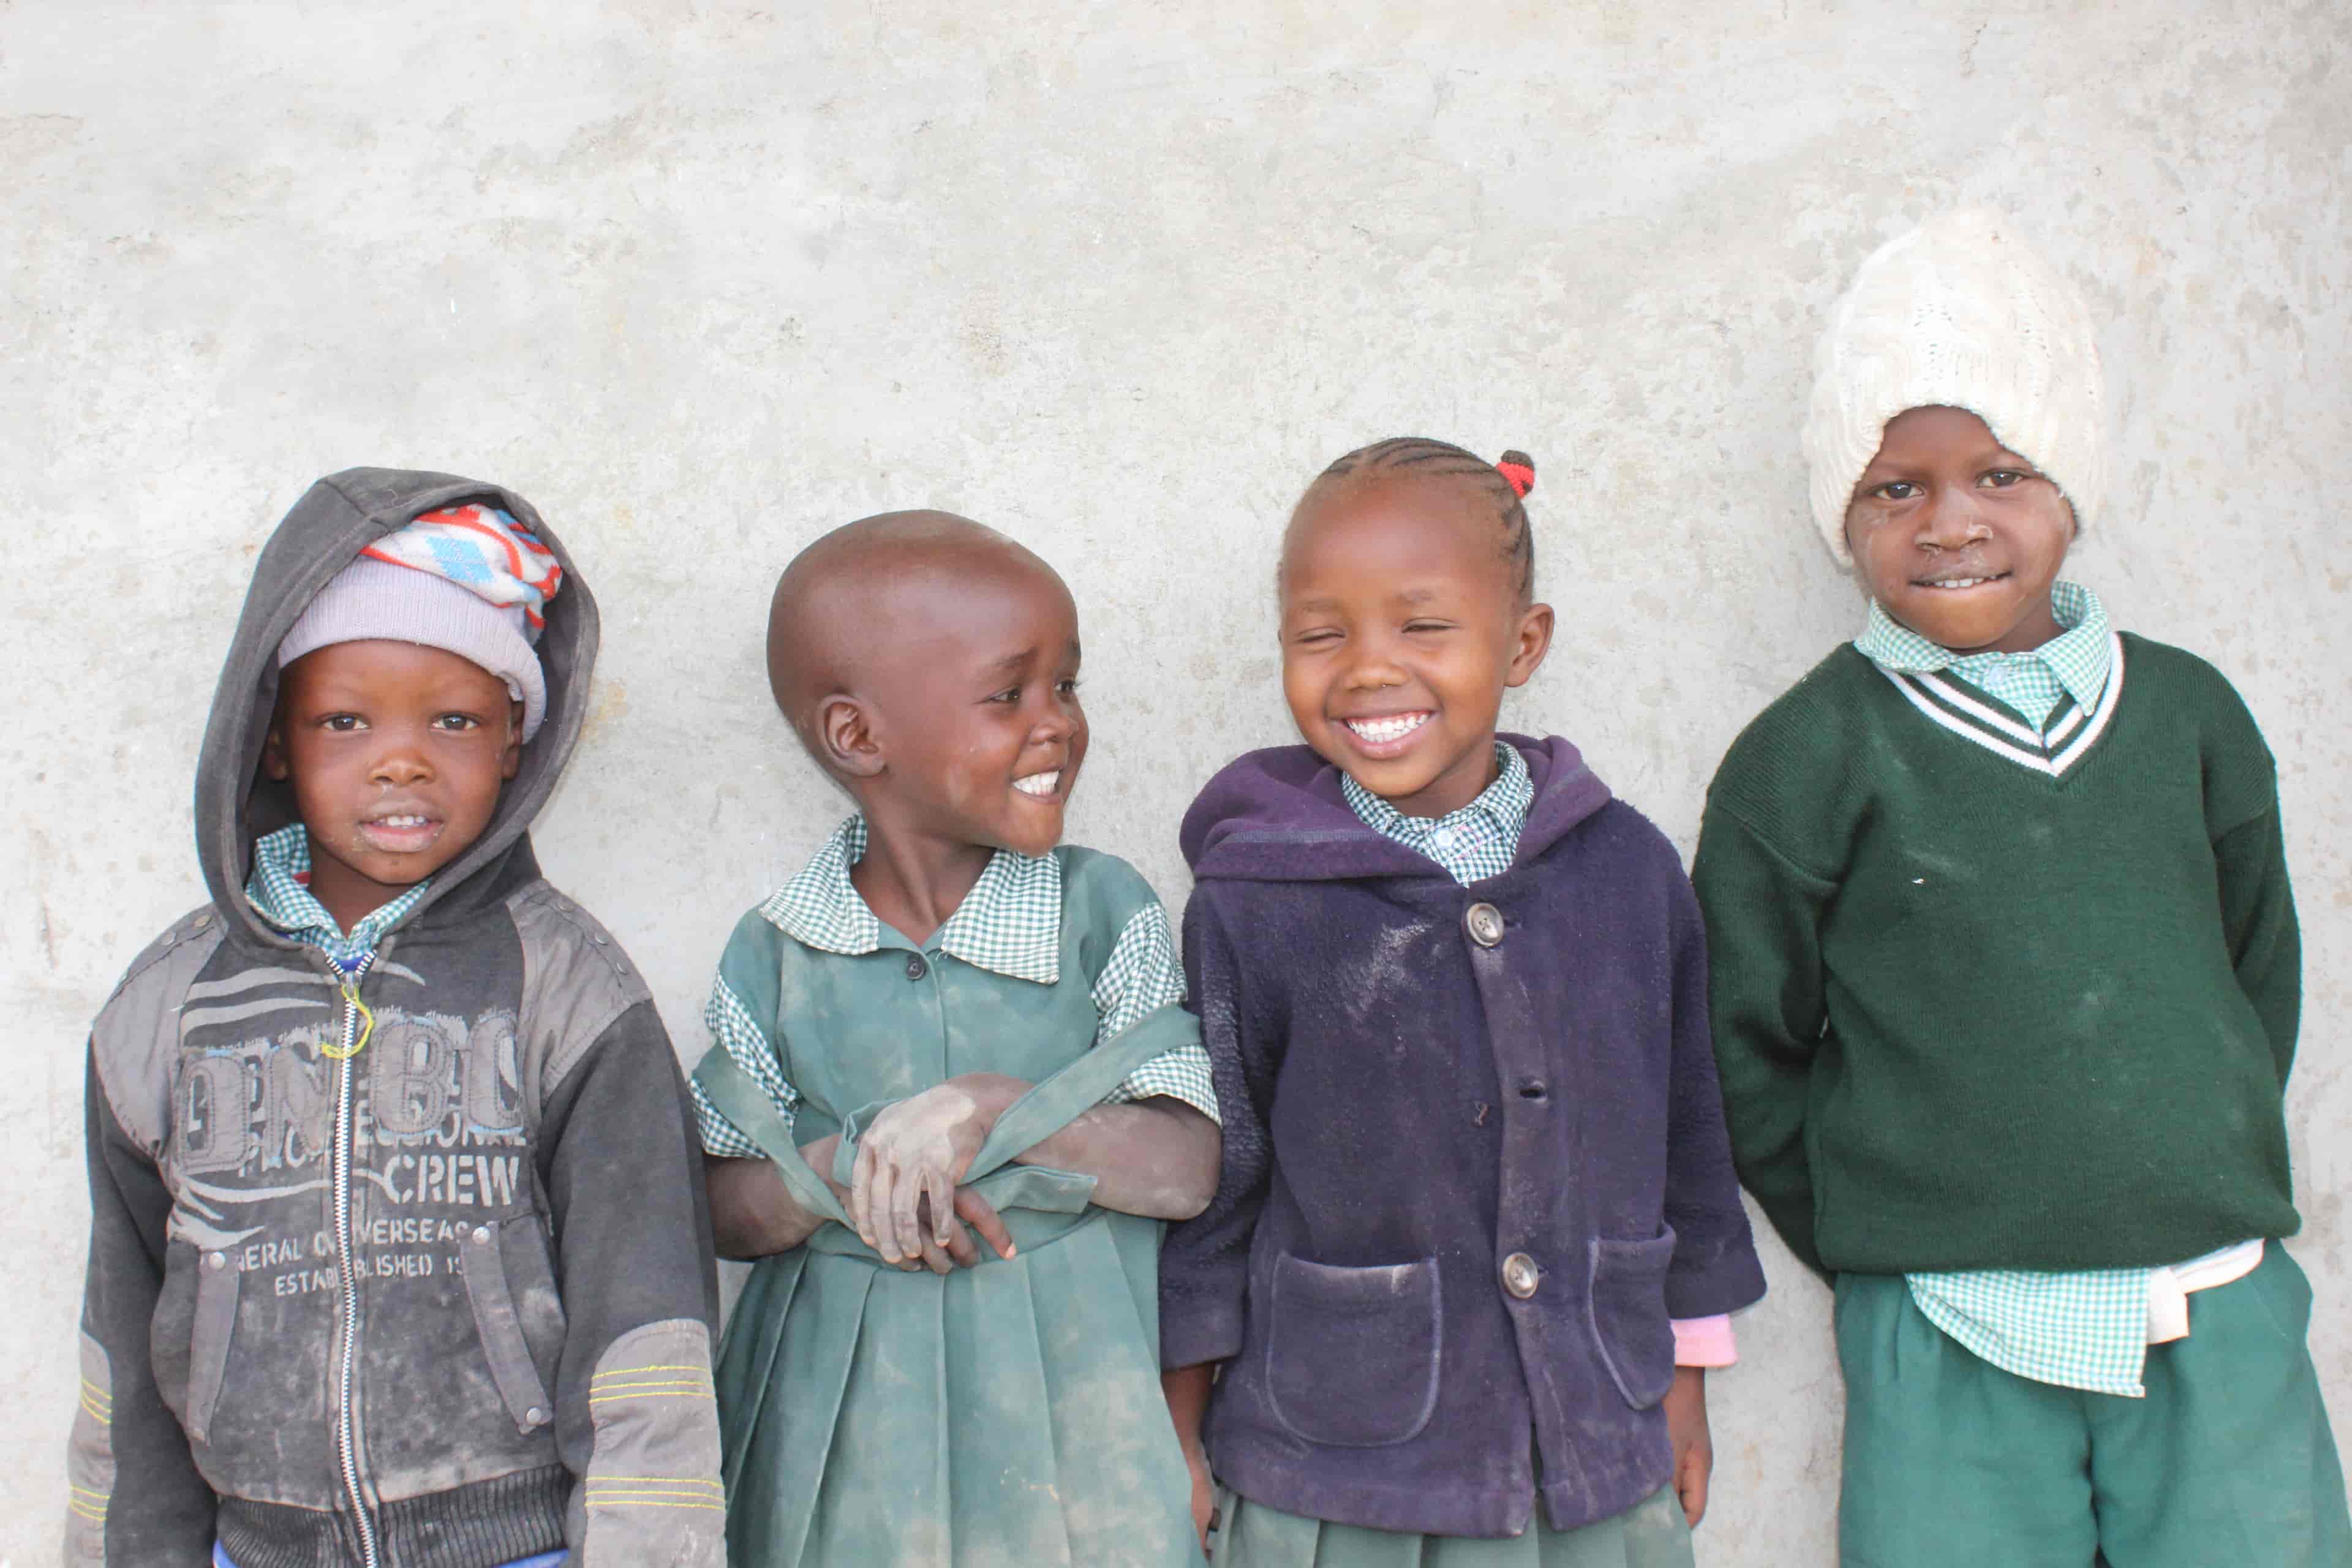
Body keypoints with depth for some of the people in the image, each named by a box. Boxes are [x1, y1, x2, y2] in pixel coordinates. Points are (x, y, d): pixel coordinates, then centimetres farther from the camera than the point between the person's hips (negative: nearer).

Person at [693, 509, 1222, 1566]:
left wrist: (989, 1110, -22)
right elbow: (724, 1208, 1)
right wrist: (841, 1174, -19)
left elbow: (1188, 1168, -10)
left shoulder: (1104, 911, -5)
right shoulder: (775, 953, -3)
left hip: (1064, 1407, 0)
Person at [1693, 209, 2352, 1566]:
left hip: (2224, 1324, 3)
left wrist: (2211, 1185, 13)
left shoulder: (2185, 711, 7)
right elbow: (1746, 1048, 1)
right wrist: (1880, 1248, 2)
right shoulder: (1811, 757, -4)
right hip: (1953, 1342, -3)